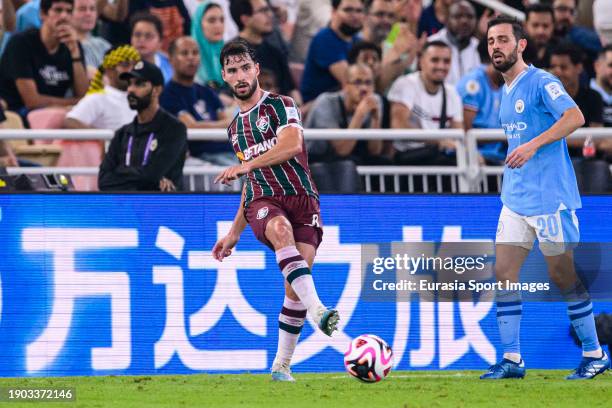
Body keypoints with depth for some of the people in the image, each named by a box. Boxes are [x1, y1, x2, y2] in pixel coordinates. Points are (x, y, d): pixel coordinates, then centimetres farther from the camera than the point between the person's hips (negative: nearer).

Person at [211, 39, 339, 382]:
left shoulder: (280, 106, 6)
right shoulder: (236, 128, 25)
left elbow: (291, 145, -13)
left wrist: (246, 165, -17)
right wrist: (234, 233, 30)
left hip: (301, 196, -2)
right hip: (262, 202, 2)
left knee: (295, 283, -14)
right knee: (280, 228, -36)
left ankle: (282, 366, -3)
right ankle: (316, 307, -54)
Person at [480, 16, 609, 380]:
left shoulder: (540, 82, -11)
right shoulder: (507, 91, 15)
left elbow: (575, 117, -26)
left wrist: (533, 145, -30)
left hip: (550, 198, -8)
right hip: (515, 199, 8)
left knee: (563, 277, -1)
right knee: (504, 274, 0)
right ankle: (512, 359, 3)